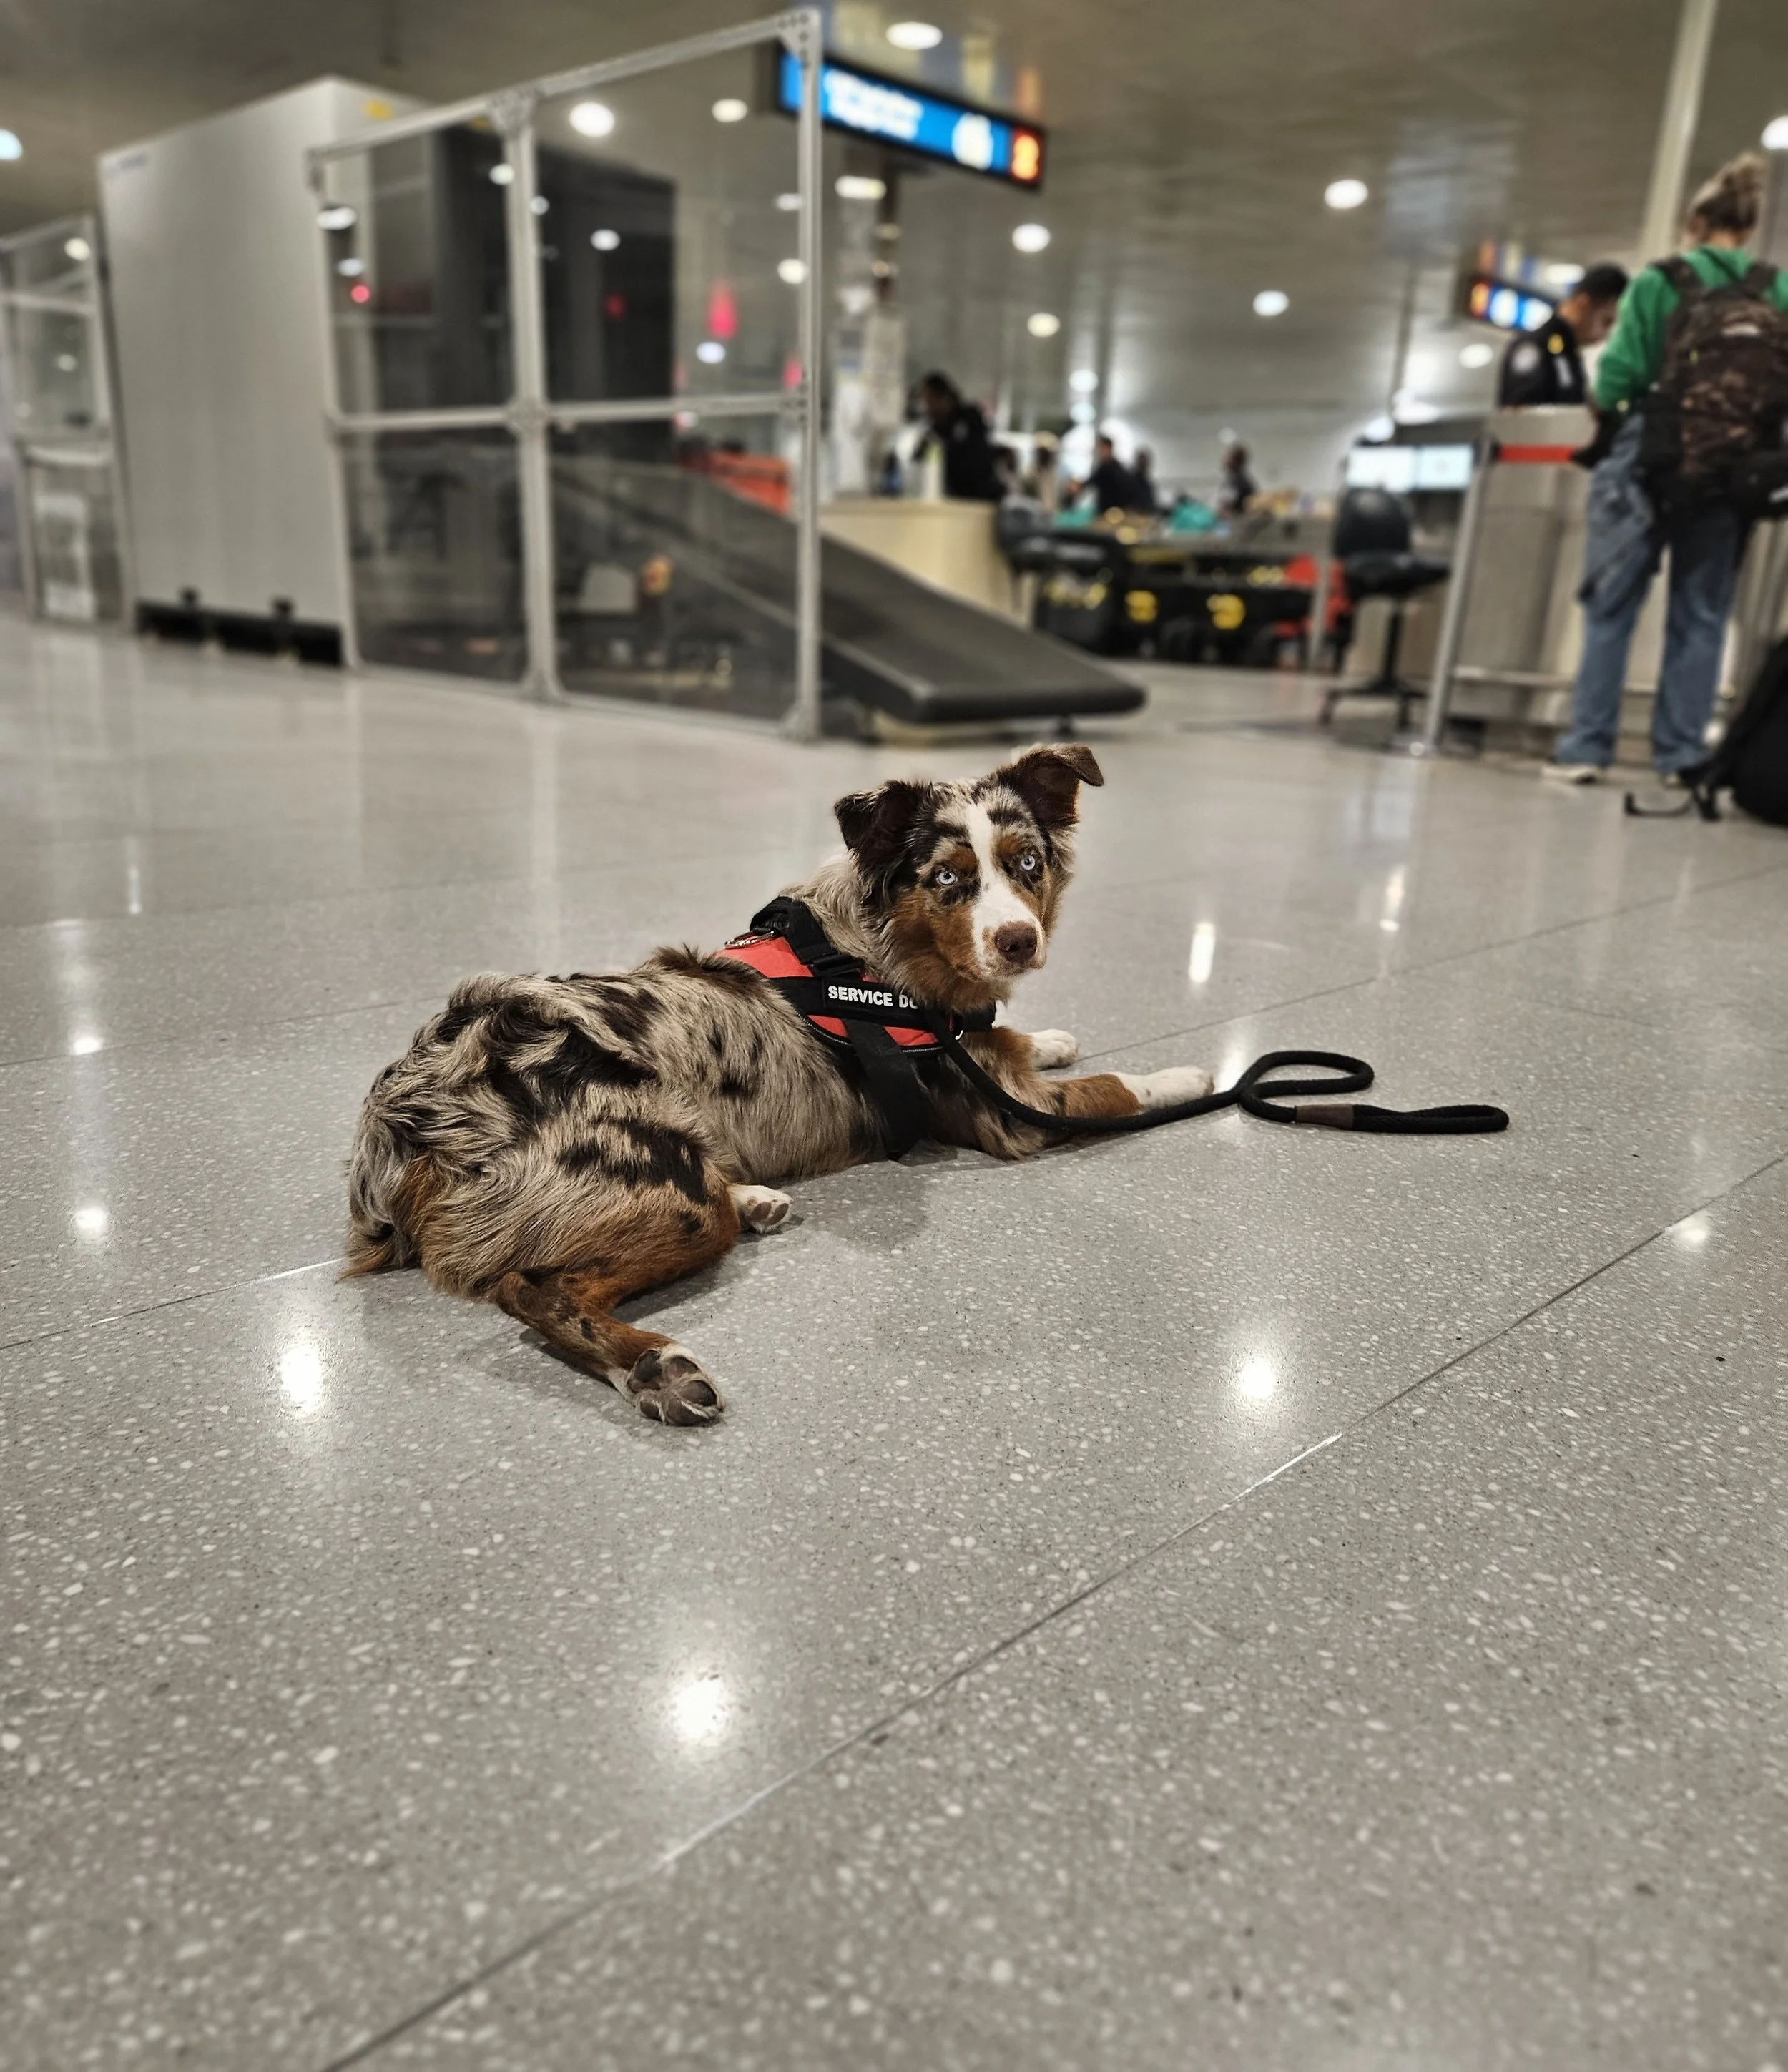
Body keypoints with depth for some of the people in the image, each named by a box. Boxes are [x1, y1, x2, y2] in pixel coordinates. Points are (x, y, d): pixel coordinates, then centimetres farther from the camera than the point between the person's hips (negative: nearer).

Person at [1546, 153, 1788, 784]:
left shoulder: (1659, 281, -2)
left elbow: (1618, 374, -7)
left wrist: (1606, 404, 13)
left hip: (1650, 461, -3)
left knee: (1611, 608, 2)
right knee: (1701, 617, 7)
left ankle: (1586, 747, -2)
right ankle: (1681, 754, 8)